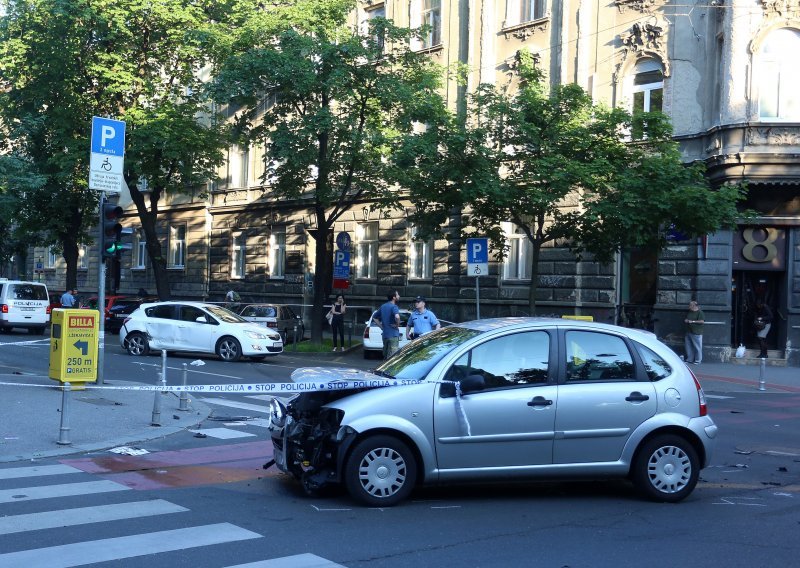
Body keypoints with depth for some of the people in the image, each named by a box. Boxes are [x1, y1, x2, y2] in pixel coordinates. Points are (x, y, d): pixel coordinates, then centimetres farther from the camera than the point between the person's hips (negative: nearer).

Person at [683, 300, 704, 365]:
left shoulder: (700, 312, -7)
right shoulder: (689, 312, 16)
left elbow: (702, 321, -17)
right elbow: (685, 319, 25)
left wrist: (693, 321, -17)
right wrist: (686, 320, 1)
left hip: (697, 333, -8)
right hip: (688, 332, 8)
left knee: (697, 347, -3)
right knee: (688, 347, 10)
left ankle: (698, 360, 3)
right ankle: (689, 359, 19)